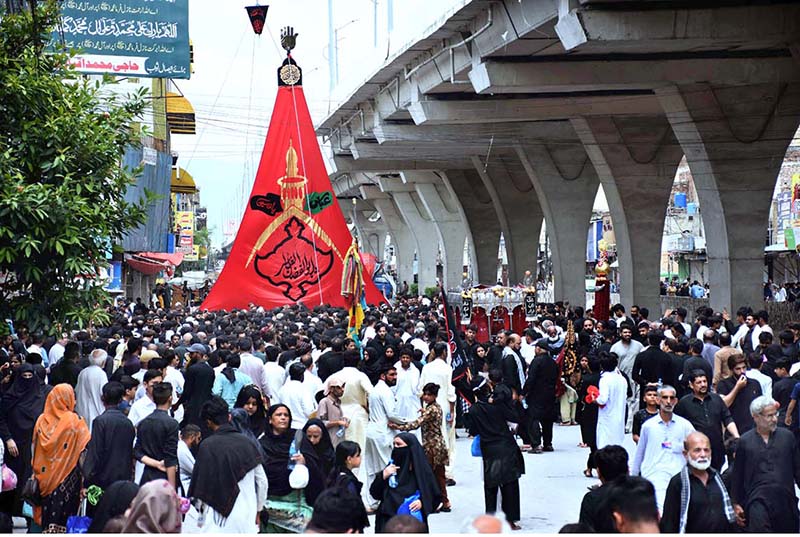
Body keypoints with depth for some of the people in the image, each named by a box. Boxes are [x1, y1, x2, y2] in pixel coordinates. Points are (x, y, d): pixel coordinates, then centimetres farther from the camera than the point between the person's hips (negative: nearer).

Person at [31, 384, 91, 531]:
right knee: (64, 513, 3)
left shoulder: (42, 420, -1)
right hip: (67, 475, -3)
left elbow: (35, 448, 7)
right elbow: (85, 448, -9)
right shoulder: (74, 421, -11)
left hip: (45, 476, 3)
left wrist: (37, 473, 17)